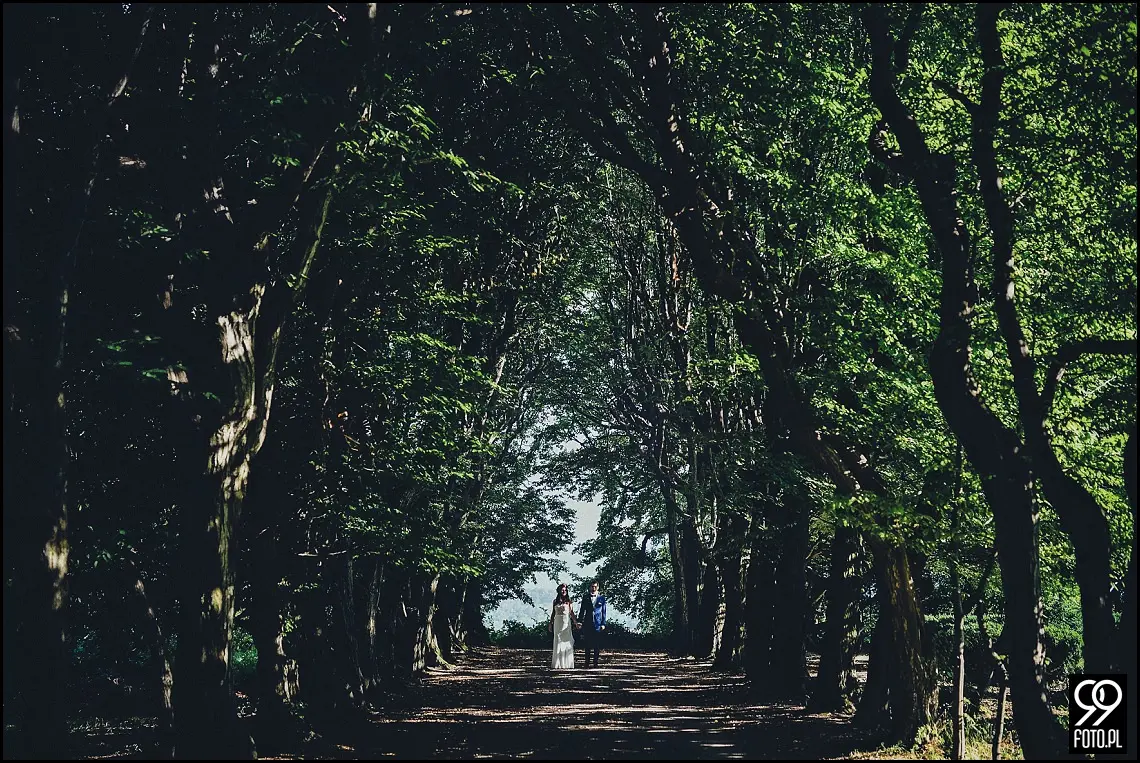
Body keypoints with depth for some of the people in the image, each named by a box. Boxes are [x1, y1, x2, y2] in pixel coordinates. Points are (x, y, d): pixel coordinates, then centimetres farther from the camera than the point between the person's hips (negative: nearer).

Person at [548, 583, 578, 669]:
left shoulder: (569, 602, 4)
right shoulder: (555, 601, 9)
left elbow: (571, 613, 0)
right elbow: (553, 613, 13)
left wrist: (575, 622, -11)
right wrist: (550, 624, 9)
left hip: (567, 623, -2)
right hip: (558, 622, 2)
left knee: (566, 642, -2)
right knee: (558, 643, 1)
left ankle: (566, 664, 2)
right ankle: (557, 664, 4)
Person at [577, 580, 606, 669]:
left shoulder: (602, 598, 7)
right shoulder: (585, 598, 9)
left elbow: (603, 612, 6)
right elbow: (582, 610, 8)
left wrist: (603, 624, -1)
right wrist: (580, 621, -4)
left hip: (598, 624, -1)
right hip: (587, 624, 1)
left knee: (597, 645, 2)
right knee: (587, 645, 2)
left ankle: (595, 663, 7)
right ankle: (587, 663, 8)